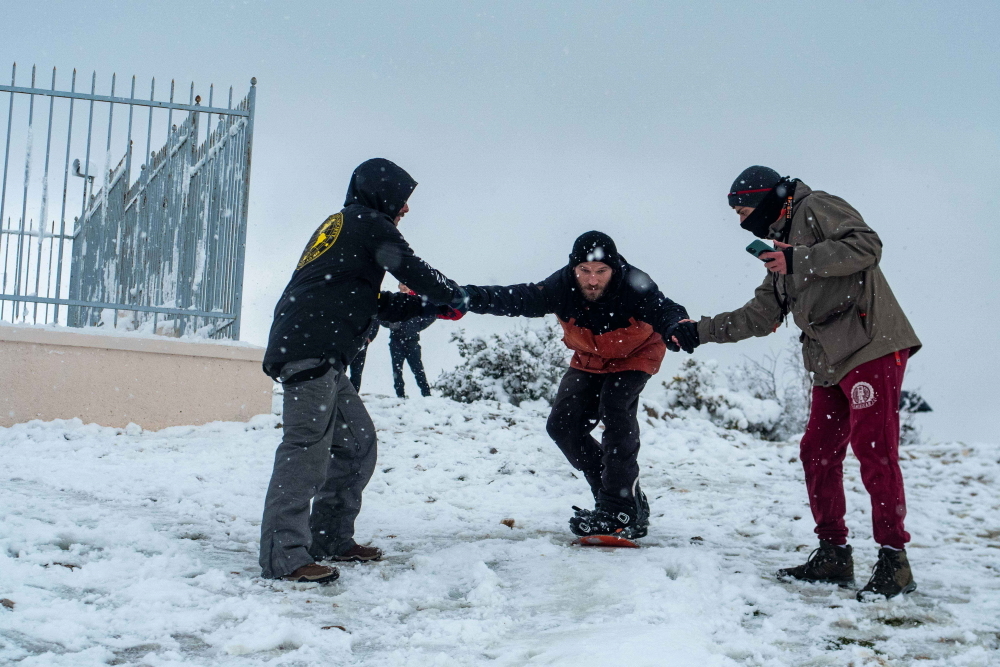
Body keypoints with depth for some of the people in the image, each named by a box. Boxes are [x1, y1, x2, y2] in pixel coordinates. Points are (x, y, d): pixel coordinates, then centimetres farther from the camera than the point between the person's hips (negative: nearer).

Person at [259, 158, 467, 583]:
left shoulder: (340, 226, 30)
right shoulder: (368, 222, 2)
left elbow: (376, 305, 29)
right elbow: (410, 269, -4)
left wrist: (430, 305, 23)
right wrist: (454, 296, 13)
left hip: (319, 357, 10)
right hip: (311, 351, -10)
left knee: (357, 441, 14)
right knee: (307, 445, -16)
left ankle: (330, 538, 17)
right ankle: (284, 555, -21)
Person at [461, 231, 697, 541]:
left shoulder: (635, 286, -36)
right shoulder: (563, 286, -29)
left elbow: (663, 309, -51)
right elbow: (517, 299, -35)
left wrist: (678, 326, -76)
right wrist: (471, 297, -52)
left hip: (634, 356, -5)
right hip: (589, 360, 5)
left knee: (615, 405, -28)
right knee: (563, 425, -1)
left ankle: (621, 510, -23)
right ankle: (618, 493, 11)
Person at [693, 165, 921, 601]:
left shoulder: (815, 208, -1)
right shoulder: (780, 247, 25)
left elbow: (866, 245, -16)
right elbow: (760, 315, 26)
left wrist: (800, 261, -19)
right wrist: (701, 330, 23)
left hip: (872, 347, -10)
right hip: (830, 361, 10)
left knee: (874, 450, -13)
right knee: (818, 453, 8)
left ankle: (894, 561, -9)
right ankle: (833, 556, 16)